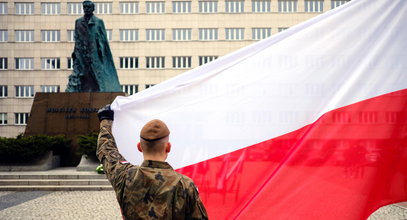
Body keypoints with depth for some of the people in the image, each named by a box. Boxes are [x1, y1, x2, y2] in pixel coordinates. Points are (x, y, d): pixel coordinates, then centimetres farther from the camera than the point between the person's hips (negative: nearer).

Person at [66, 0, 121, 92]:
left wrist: (101, 50, -8)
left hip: (95, 54, -2)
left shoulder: (99, 22, 5)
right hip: (81, 54, 2)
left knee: (99, 75, -1)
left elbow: (103, 38, 3)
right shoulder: (78, 22, 14)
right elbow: (77, 38, 16)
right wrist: (75, 51, 8)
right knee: (76, 75, -6)